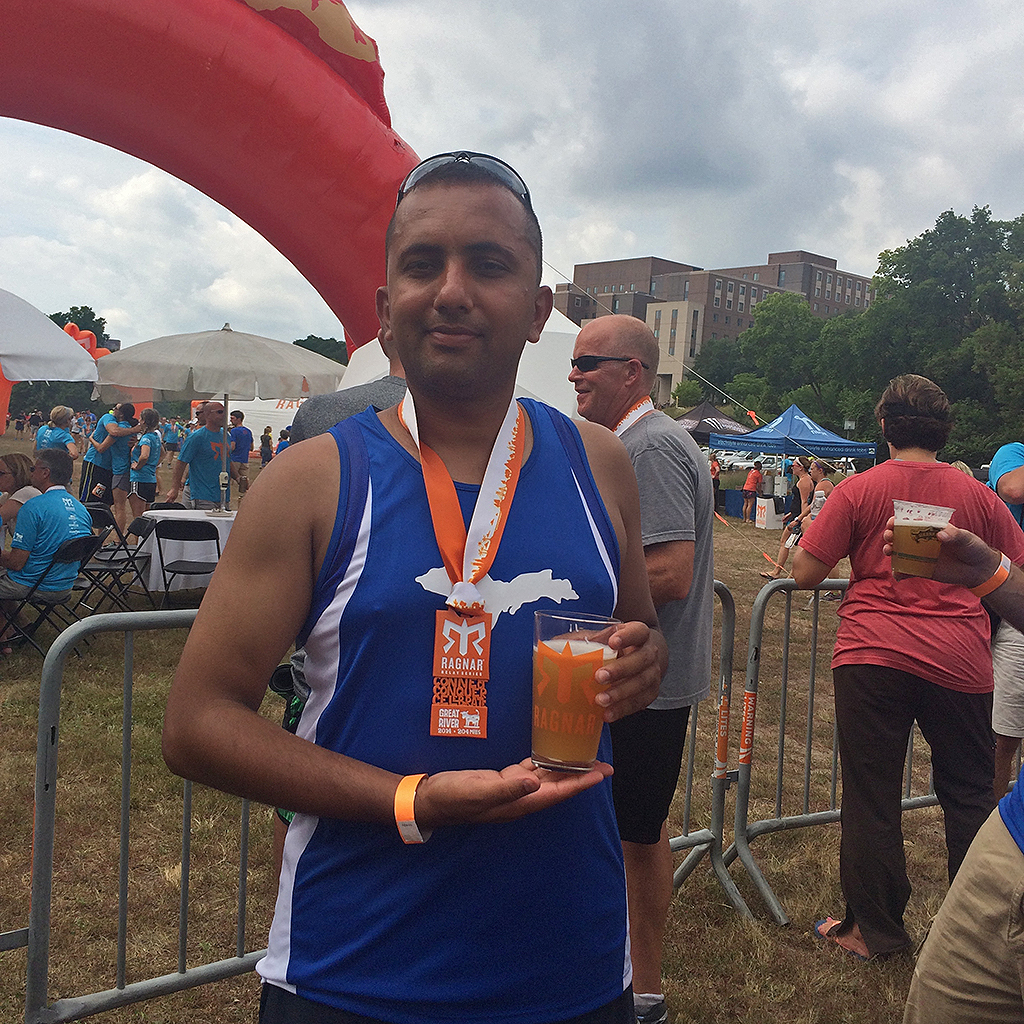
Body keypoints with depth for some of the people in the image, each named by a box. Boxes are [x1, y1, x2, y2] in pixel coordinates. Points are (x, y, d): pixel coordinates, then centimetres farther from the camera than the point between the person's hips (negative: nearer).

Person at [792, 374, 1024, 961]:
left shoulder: (858, 491, -4)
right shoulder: (977, 495, 3)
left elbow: (805, 575, -5)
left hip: (872, 655, -2)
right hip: (959, 663, 2)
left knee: (871, 796, 8)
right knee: (970, 796, 16)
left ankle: (874, 931, 18)